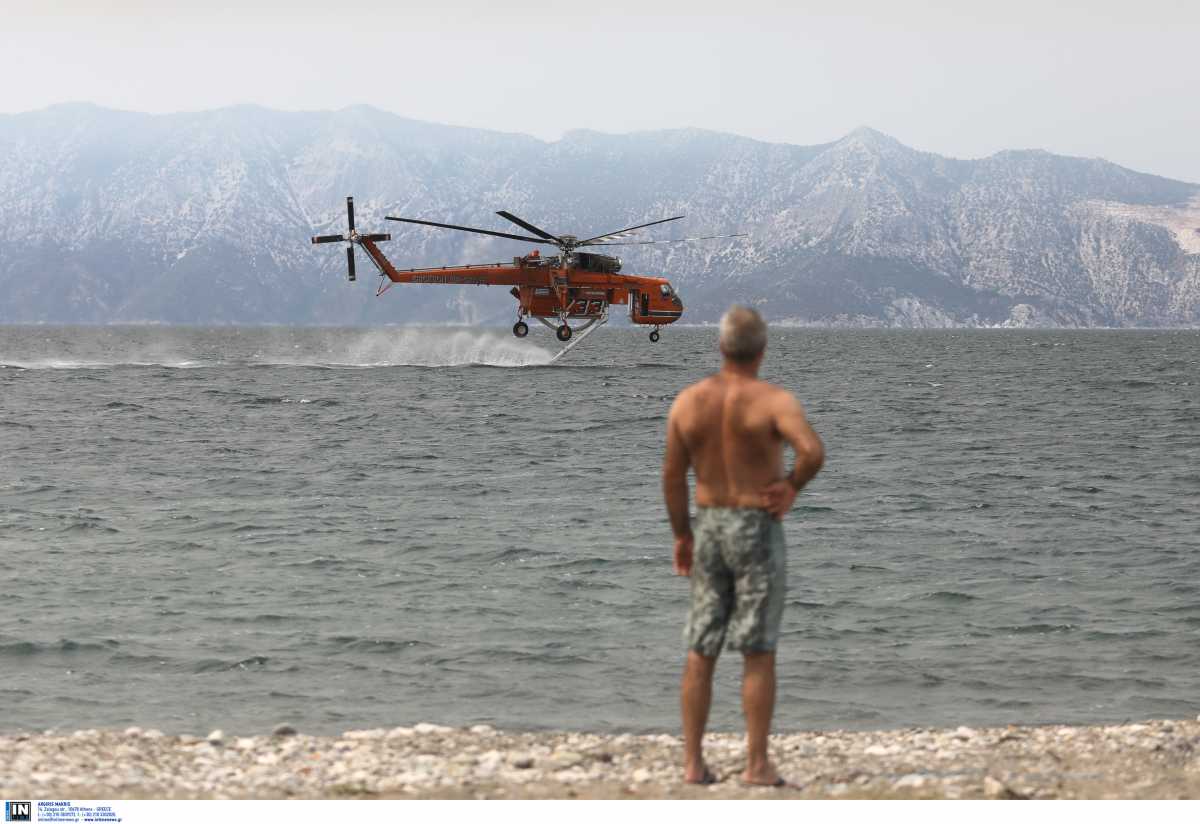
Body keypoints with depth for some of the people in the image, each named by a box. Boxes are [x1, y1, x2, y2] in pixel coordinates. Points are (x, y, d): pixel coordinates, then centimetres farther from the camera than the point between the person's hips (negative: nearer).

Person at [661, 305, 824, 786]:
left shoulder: (688, 401, 1)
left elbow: (672, 475, 3)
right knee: (758, 654, 1)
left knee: (700, 652, 9)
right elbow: (813, 451, -28)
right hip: (758, 530, -4)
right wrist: (793, 485, -9)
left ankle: (693, 762, 9)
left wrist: (681, 535, 13)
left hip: (709, 529, 4)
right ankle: (757, 764, 2)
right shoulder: (773, 401, -12)